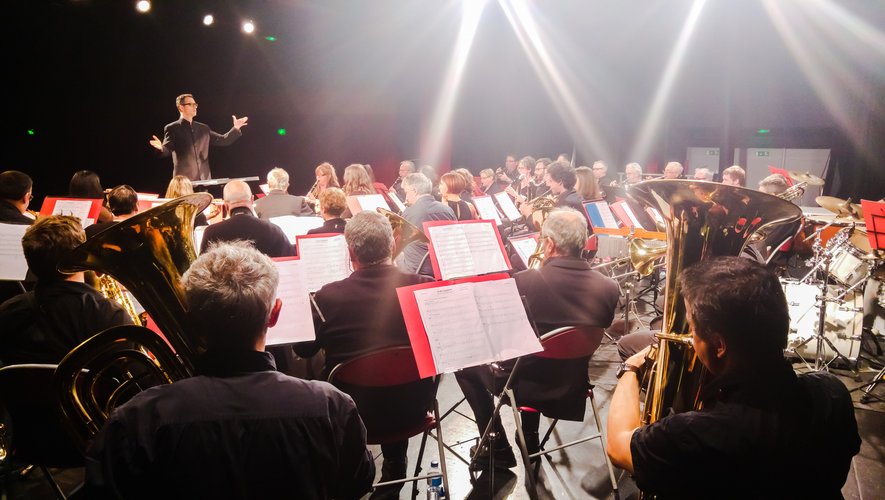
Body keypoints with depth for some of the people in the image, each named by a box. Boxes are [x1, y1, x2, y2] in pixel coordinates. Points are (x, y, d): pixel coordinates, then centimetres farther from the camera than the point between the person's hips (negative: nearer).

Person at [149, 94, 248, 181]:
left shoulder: (203, 128, 15)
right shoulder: (172, 128, 0)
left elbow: (222, 140, 15)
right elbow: (166, 150, -9)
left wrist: (235, 128, 4)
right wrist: (161, 148, -32)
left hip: (204, 179, 5)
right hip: (183, 180, -5)